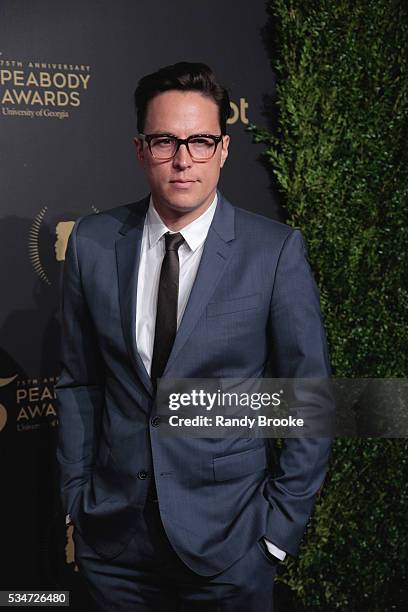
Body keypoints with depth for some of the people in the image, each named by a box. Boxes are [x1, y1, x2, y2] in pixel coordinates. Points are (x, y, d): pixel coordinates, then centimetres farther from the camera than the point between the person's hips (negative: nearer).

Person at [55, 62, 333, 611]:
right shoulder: (91, 242, -3)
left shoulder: (276, 250, -11)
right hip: (113, 535, 3)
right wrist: (77, 499, 4)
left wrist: (281, 525, -6)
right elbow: (78, 381, 4)